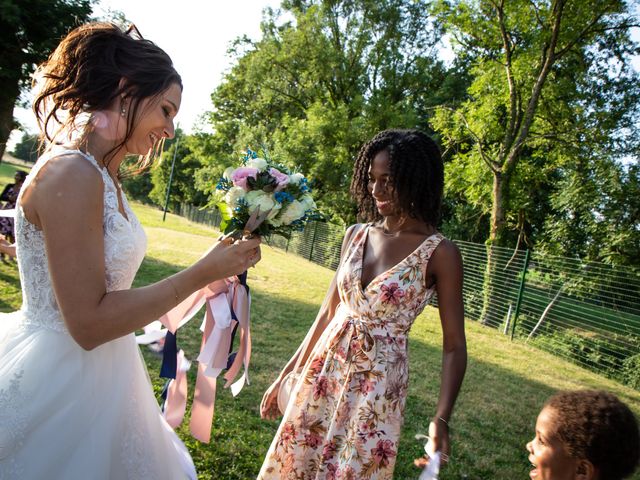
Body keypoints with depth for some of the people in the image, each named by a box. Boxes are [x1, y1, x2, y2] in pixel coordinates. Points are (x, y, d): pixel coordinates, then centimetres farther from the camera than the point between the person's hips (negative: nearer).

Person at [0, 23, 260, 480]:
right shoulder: (71, 174, -23)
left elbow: (99, 296, 6)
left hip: (95, 372, 9)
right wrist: (202, 273, -21)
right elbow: (89, 323, -24)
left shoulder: (102, 176, 5)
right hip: (60, 385, -9)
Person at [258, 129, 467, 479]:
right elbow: (328, 312, 8)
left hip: (377, 385, -4)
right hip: (324, 371, 5)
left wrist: (441, 418, -21)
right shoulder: (356, 235, 2)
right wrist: (285, 375, 10)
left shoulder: (439, 253, -11)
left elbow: (454, 345, -9)